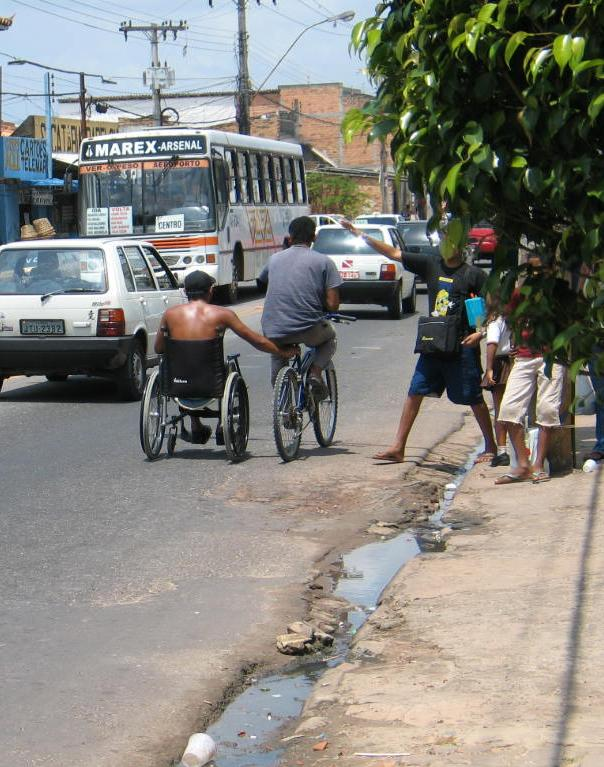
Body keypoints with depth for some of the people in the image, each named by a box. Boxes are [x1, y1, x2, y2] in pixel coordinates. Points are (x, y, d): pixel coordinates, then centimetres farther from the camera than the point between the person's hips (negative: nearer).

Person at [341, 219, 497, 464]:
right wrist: (360, 234, 5)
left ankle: (490, 447, 17)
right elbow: (395, 253, 8)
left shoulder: (473, 274, -6)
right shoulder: (431, 264, 6)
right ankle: (398, 447, 6)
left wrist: (480, 333, -17)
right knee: (415, 392, 3)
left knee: (474, 399, 3)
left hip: (462, 346, -5)